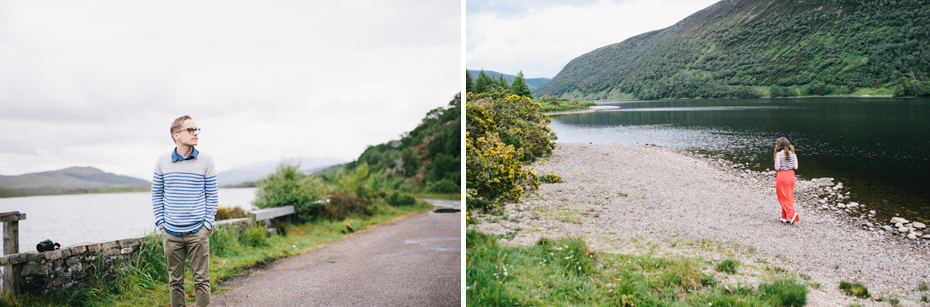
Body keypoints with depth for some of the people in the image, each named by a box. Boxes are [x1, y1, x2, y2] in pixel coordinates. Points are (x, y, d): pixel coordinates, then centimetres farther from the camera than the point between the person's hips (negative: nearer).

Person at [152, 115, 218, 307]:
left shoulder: (206, 161, -1)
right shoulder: (162, 161, 3)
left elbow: (211, 195, 3)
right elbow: (156, 194, 10)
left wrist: (208, 223, -4)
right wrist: (160, 222, 3)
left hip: (198, 232, -1)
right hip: (171, 233, 2)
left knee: (201, 280, 1)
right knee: (175, 281, 10)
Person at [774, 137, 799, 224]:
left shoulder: (779, 154, -13)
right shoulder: (792, 153, 2)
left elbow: (777, 168, -14)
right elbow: (795, 167, -1)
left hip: (782, 176, -6)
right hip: (791, 175, 6)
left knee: (783, 197, 4)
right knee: (789, 197, 13)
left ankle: (792, 213, -13)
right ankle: (785, 217, 18)